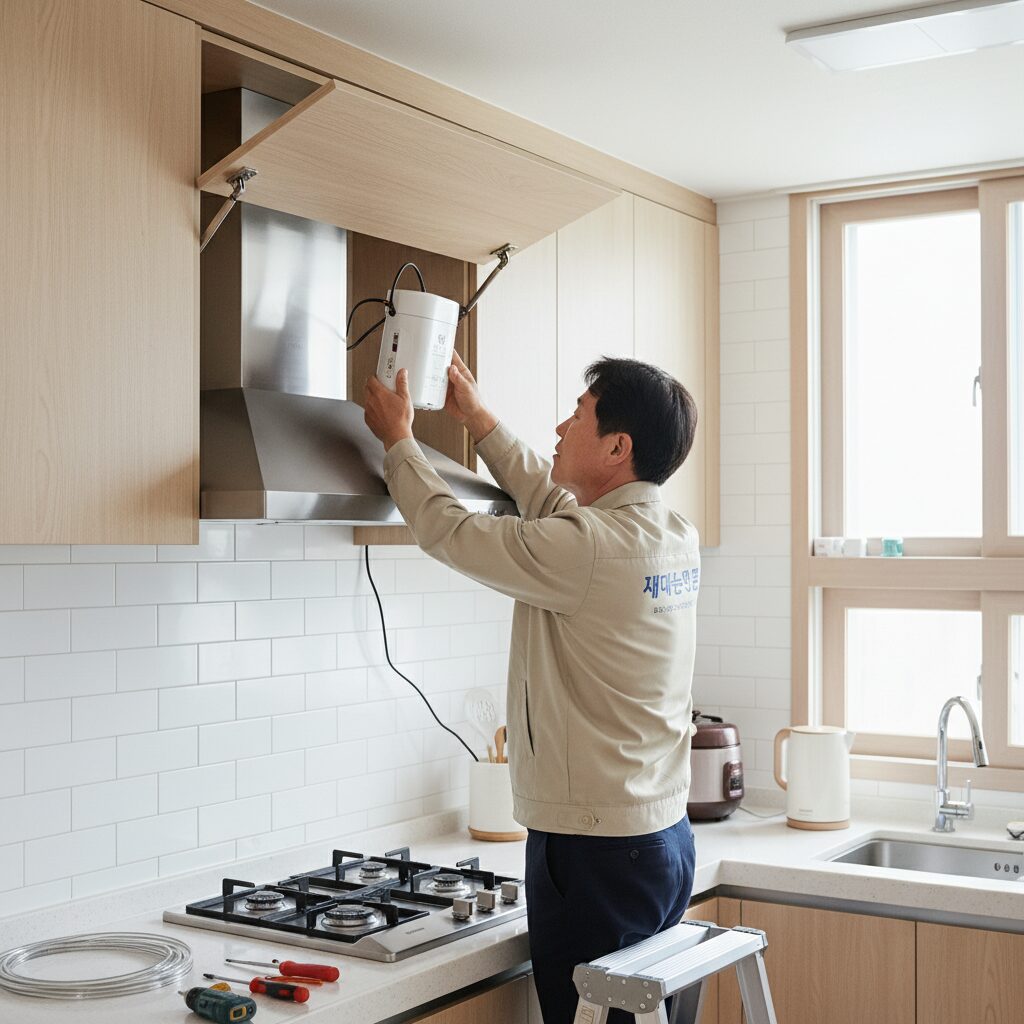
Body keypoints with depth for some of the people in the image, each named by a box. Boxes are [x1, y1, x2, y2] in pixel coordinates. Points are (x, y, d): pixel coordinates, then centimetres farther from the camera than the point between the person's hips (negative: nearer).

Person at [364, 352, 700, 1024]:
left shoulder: (592, 549, -20)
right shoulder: (678, 538, 6)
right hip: (666, 837, 9)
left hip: (596, 851, -9)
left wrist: (398, 438, 7)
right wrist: (479, 419, 28)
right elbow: (553, 497, 22)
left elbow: (450, 532, -9)